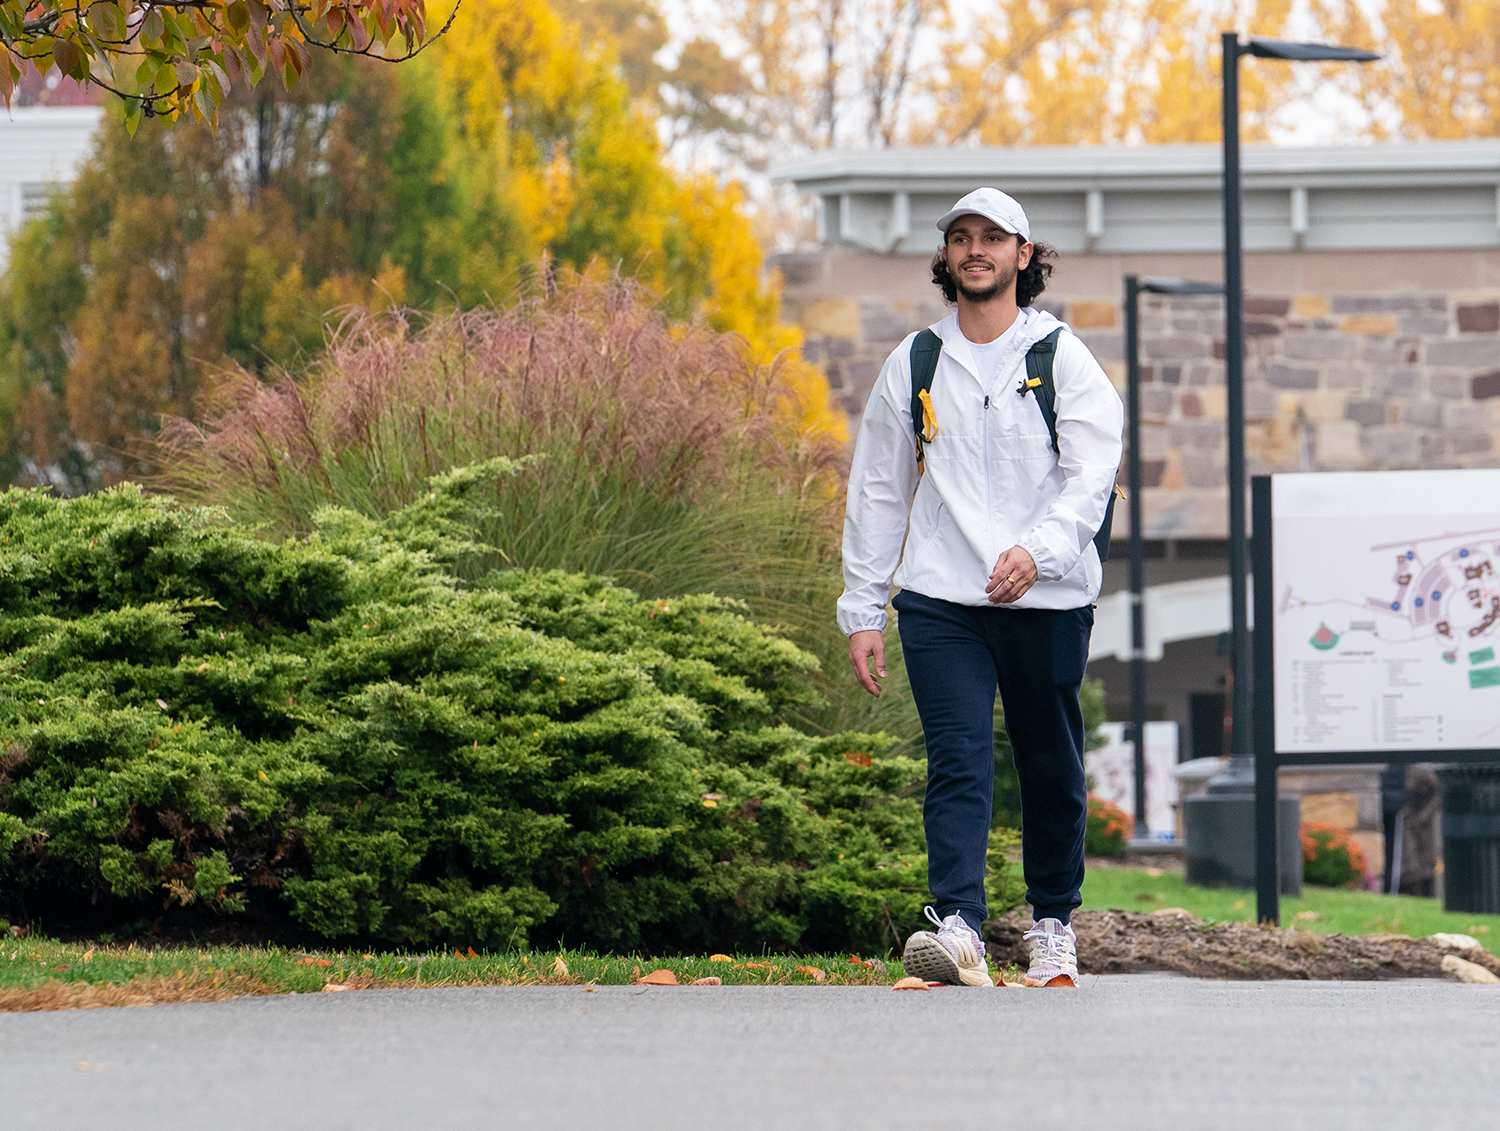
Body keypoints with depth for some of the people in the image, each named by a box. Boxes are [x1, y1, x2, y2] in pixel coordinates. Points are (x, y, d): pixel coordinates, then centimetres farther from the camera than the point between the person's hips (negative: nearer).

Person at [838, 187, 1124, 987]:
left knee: (1051, 770, 8)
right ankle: (958, 928, -25)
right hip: (940, 597, 1)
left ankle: (1053, 924, 24)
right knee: (958, 762, -13)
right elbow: (877, 490, 15)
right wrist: (861, 609, 10)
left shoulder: (1064, 359, 4)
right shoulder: (912, 365, 11)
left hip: (1049, 599, -1)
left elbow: (1091, 476, -6)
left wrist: (1037, 549, -25)